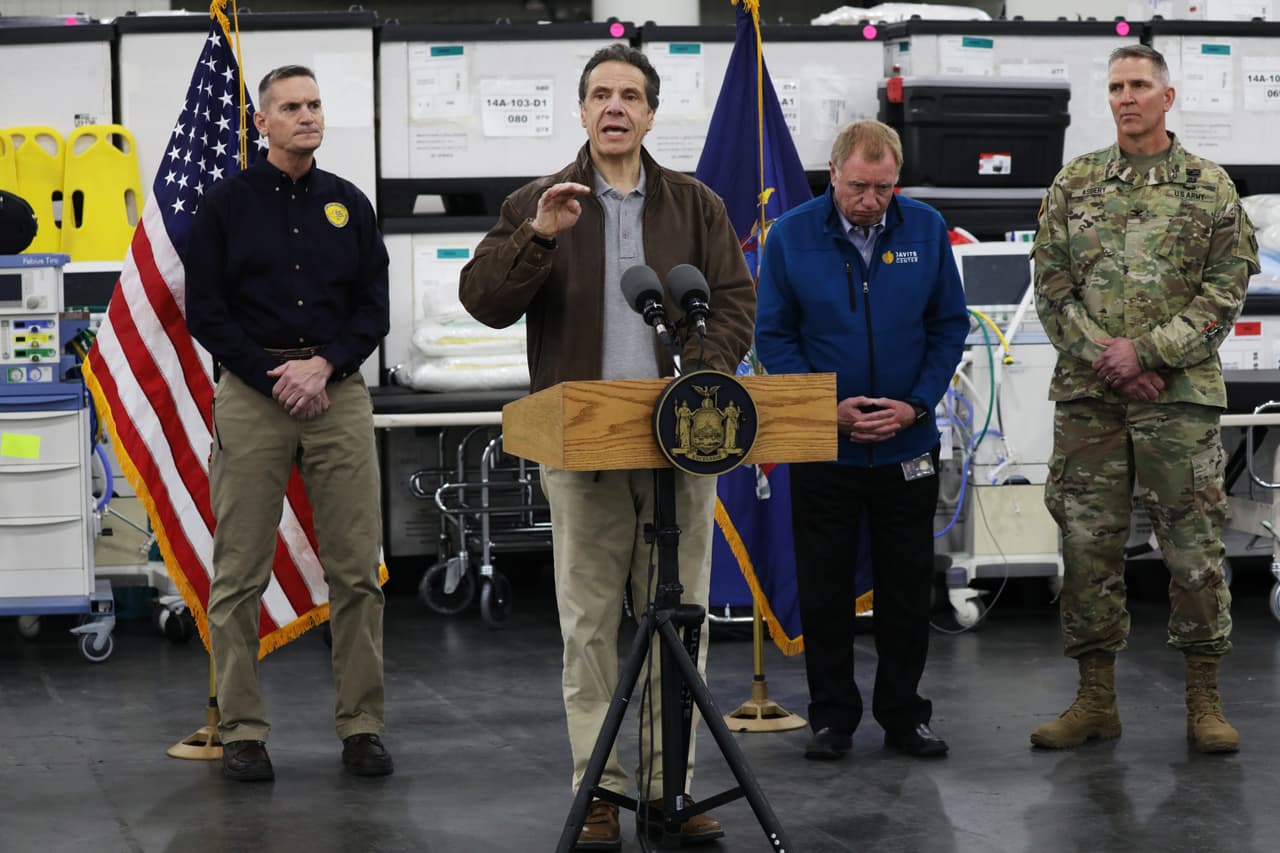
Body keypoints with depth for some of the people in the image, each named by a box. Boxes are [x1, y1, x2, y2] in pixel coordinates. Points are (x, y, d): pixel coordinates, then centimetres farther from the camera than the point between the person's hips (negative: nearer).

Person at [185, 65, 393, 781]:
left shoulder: (348, 204, 12)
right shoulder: (227, 204, 4)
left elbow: (375, 309, 9)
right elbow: (205, 311, 1)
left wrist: (325, 366, -7)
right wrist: (272, 377, -9)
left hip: (339, 392, 2)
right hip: (251, 393, -2)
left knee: (358, 570, 0)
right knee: (241, 574, -1)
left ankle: (362, 726, 7)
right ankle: (243, 731, 6)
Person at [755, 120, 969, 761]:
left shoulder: (926, 229, -2)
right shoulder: (791, 236, -7)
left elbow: (950, 325, 3)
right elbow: (773, 335, -2)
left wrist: (917, 404, -9)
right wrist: (828, 408, -13)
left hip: (908, 446, 1)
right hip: (822, 449, -1)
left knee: (907, 587, 8)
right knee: (824, 587, 6)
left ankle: (903, 715, 20)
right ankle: (832, 717, 18)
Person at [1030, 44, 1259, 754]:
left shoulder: (1210, 188, 4)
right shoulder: (1074, 184, 10)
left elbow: (1226, 290, -1)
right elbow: (1052, 287, 6)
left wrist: (1147, 350, -12)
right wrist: (1103, 355, -8)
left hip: (1180, 394, -2)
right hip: (1087, 395, 2)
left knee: (1194, 546, -1)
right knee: (1088, 543, 3)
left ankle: (1203, 701, 8)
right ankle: (1095, 698, 13)